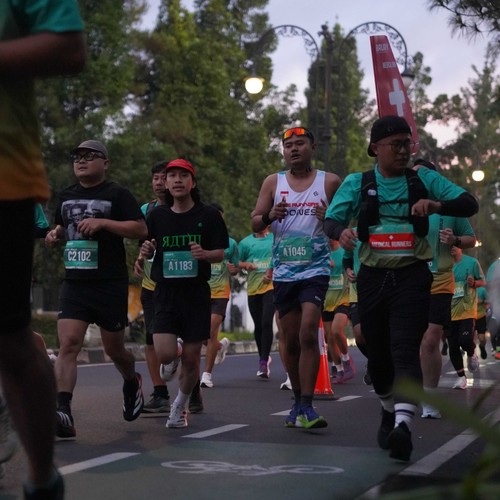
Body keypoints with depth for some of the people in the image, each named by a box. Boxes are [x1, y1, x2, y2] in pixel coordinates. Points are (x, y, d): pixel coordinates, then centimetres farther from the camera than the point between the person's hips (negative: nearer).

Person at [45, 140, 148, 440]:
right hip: (75, 283, 4)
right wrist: (55, 235, 8)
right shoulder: (66, 196, 14)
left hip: (111, 285, -3)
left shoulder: (117, 195, -3)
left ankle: (132, 383, 43)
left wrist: (102, 223, -20)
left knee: (114, 349, 10)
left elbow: (141, 230, -12)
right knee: (68, 345, -14)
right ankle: (62, 414, -21)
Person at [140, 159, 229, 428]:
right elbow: (147, 251, 16)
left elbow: (221, 254, 2)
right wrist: (146, 251, -8)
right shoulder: (157, 215, 5)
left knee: (191, 359, 2)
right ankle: (176, 353, 25)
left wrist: (205, 254, -19)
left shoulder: (209, 215, 0)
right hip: (165, 292, 1)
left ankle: (179, 406, 27)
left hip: (196, 293, -1)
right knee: (164, 355, -14)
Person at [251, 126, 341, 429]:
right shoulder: (273, 183, 10)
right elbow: (255, 225, 7)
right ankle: (298, 401, 22)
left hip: (316, 269, -3)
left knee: (308, 334, -17)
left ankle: (307, 407, -16)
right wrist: (270, 216, -15)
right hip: (283, 271, 3)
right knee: (291, 340, 8)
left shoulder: (330, 182, 3)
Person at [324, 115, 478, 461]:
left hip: (412, 277, -2)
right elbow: (331, 219, -2)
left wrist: (438, 206, -22)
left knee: (405, 348, -18)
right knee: (378, 352, 11)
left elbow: (470, 204, -1)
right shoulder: (357, 183, 7)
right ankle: (390, 413, 35)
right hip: (373, 277, 2)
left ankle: (404, 424, -29)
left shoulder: (424, 179, 5)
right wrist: (341, 231, -27)